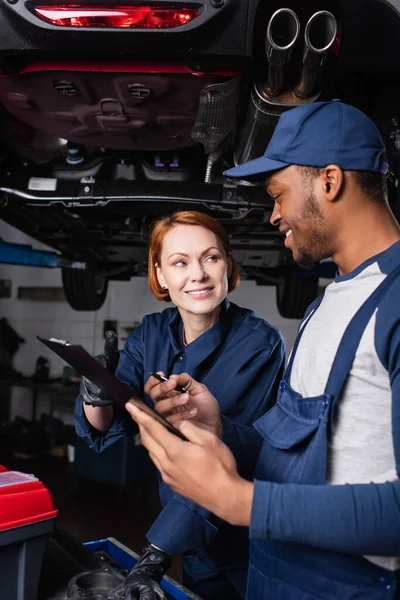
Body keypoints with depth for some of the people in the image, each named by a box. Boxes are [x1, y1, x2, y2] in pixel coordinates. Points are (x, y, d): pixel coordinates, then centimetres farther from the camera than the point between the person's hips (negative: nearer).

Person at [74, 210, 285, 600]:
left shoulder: (260, 345, -23)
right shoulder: (150, 334, -7)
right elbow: (109, 427, -11)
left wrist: (158, 553, -33)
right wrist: (95, 399, -33)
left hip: (244, 544, -4)